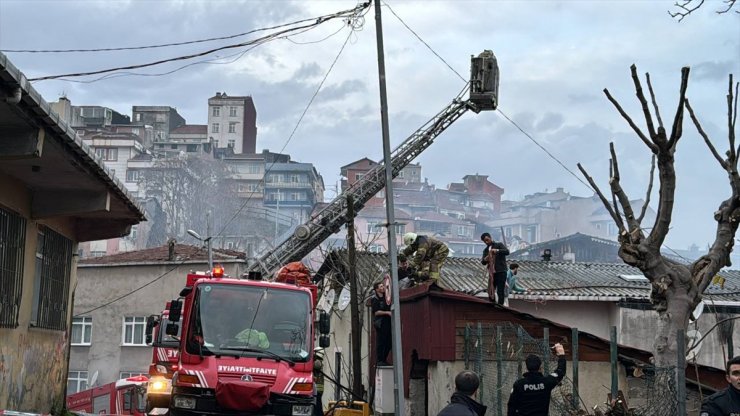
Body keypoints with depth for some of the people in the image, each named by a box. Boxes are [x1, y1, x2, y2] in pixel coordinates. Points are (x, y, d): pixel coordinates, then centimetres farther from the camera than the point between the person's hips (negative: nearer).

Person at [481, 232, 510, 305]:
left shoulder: (499, 245, 3)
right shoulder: (486, 250, 16)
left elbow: (507, 252, -15)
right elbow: (482, 262, 7)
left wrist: (497, 251, -31)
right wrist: (485, 260, -17)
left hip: (501, 272, -5)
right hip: (491, 273, 5)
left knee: (500, 291, -10)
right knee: (490, 291, 6)